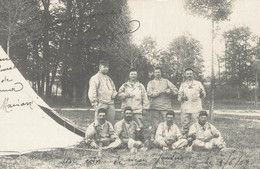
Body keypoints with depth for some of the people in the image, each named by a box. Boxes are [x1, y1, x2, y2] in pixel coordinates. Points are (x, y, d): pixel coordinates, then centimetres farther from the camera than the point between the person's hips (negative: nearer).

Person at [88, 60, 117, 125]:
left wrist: (114, 94, 5)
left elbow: (114, 89, 28)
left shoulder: (109, 79, 23)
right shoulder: (95, 78, 0)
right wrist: (95, 103, -17)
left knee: (111, 123, 5)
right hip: (101, 104, -7)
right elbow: (92, 92, -9)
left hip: (111, 104, 7)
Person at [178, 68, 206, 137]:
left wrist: (201, 93, -12)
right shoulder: (183, 85, 15)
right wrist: (182, 97, -11)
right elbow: (179, 98, 11)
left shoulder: (198, 83, 12)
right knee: (185, 126, -2)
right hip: (185, 109, 1)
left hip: (196, 108, -1)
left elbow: (203, 96, 10)